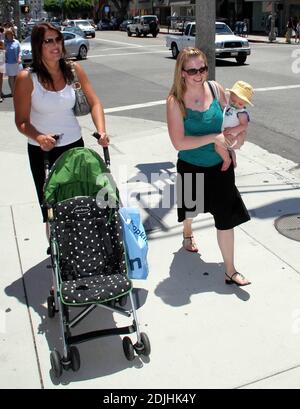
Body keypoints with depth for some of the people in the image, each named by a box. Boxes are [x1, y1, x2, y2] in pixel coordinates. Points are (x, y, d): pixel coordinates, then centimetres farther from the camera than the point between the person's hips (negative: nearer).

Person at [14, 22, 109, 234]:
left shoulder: (74, 70, -5)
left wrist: (101, 131, -21)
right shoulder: (27, 78, -14)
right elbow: (22, 121, -11)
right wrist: (38, 138, -32)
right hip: (42, 150, -3)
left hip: (74, 145, 3)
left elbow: (95, 103, -3)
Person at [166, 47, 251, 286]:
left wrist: (230, 150, -1)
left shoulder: (216, 89, -9)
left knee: (226, 217, -1)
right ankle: (188, 233, 59)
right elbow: (179, 143, -24)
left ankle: (230, 271, 11)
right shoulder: (175, 101, -18)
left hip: (220, 166, 2)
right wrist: (214, 138, -24)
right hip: (191, 167, -2)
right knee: (191, 208, 23)